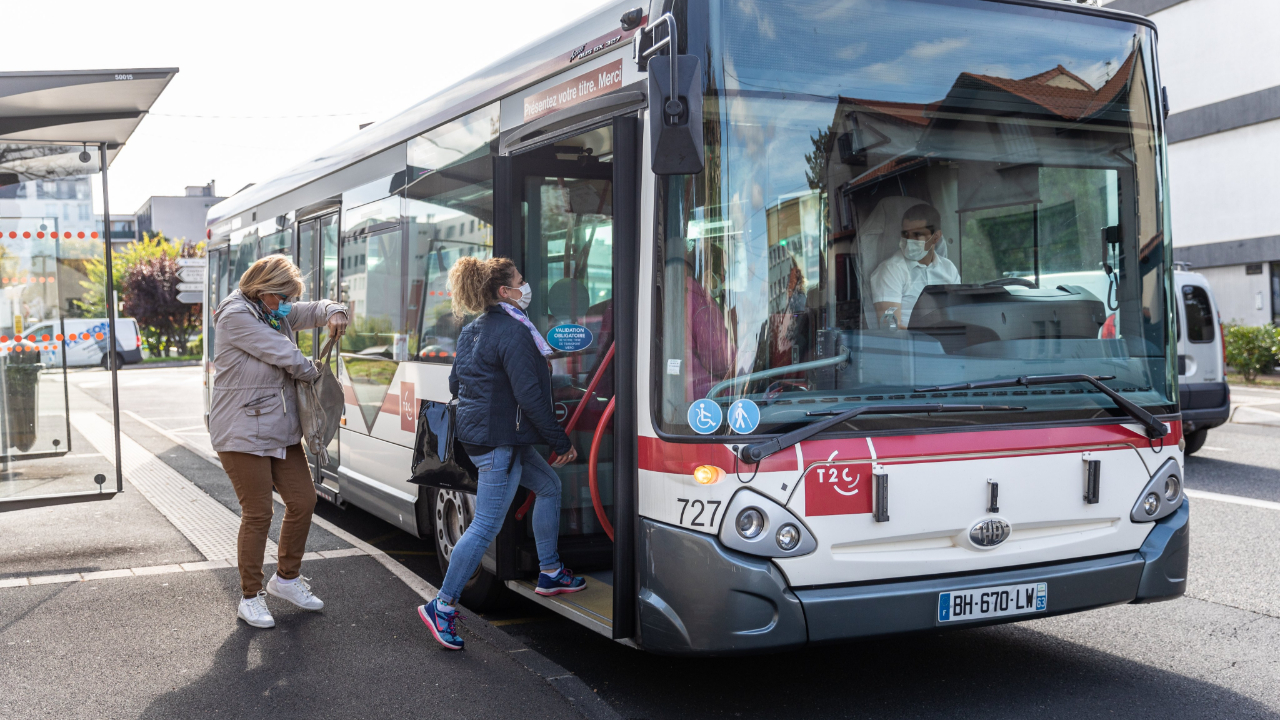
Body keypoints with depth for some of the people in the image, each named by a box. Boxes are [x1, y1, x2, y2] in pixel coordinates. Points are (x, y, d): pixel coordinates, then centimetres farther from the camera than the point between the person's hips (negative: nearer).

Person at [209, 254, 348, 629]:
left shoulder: (279, 313, 11)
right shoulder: (236, 316, -15)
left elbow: (315, 310, 22)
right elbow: (284, 355, -19)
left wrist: (334, 312, -3)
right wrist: (314, 372, -2)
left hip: (282, 430, 9)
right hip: (242, 435, -9)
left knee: (303, 500, 10)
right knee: (258, 514, -4)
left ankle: (286, 577, 28)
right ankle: (250, 597, 10)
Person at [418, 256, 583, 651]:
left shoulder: (472, 330, 11)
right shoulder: (513, 332, -18)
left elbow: (455, 384, 19)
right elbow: (530, 395, -20)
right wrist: (562, 442, -12)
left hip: (476, 432, 11)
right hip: (498, 441, -11)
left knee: (549, 486, 22)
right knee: (486, 526, -6)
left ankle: (550, 573, 31)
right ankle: (442, 607, 1)